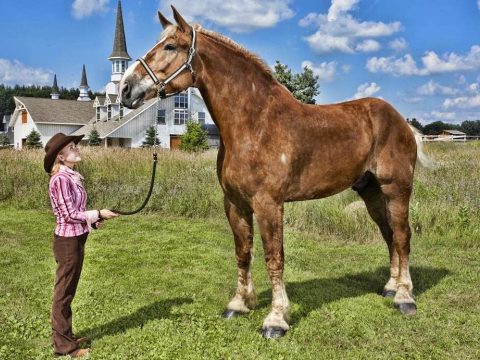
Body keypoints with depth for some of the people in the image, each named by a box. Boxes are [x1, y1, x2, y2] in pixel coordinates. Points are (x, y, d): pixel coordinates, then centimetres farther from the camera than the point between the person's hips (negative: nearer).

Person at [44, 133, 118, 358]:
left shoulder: (72, 177, 10)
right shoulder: (60, 179, -18)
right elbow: (69, 214, -19)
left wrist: (92, 221, -1)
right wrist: (98, 214, -14)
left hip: (76, 239, 9)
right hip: (67, 241, -9)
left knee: (68, 291, 18)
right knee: (63, 293, 3)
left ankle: (66, 336, 31)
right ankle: (63, 345, 14)